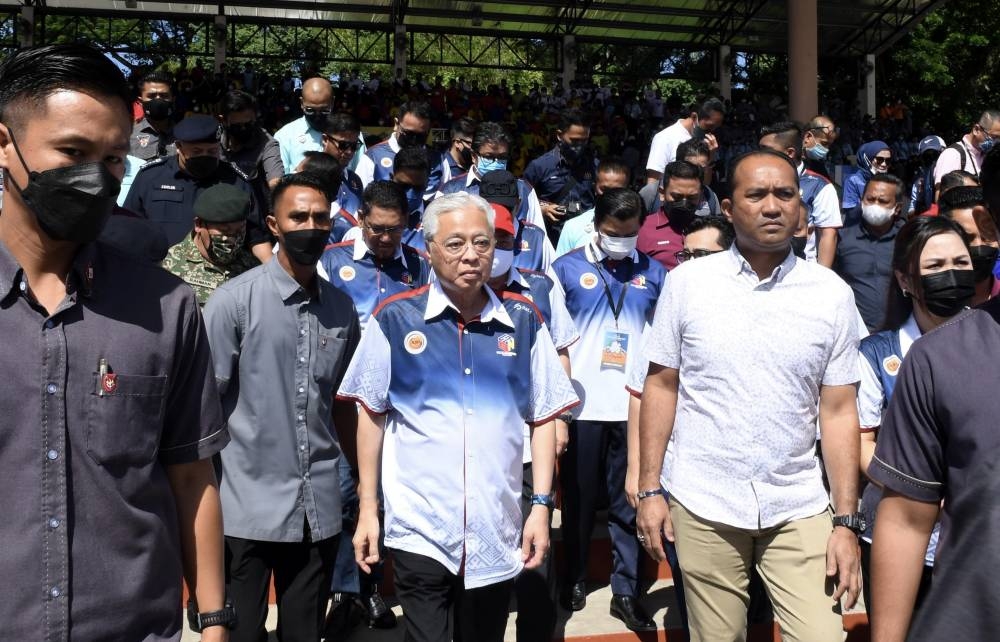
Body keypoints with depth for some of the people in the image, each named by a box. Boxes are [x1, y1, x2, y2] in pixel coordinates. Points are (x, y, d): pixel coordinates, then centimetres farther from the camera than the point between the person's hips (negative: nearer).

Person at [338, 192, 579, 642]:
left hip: (497, 532, 3)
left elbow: (544, 418, 5)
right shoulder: (395, 318, -5)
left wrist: (541, 505, 0)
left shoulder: (523, 321, 1)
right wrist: (368, 507, 1)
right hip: (419, 530, -2)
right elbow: (372, 414, 2)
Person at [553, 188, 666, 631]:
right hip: (582, 406, -1)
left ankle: (626, 590, 20)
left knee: (629, 503, 8)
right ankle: (574, 579, 29)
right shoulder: (567, 269, 0)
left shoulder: (653, 273, 6)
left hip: (635, 406, 1)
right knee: (579, 498, 12)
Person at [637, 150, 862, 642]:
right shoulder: (687, 281, -3)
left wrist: (847, 521, -2)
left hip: (799, 509, 1)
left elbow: (838, 411, 1)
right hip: (702, 507, 0)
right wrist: (649, 489, -3)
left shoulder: (832, 293, -1)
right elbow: (661, 386, 0)